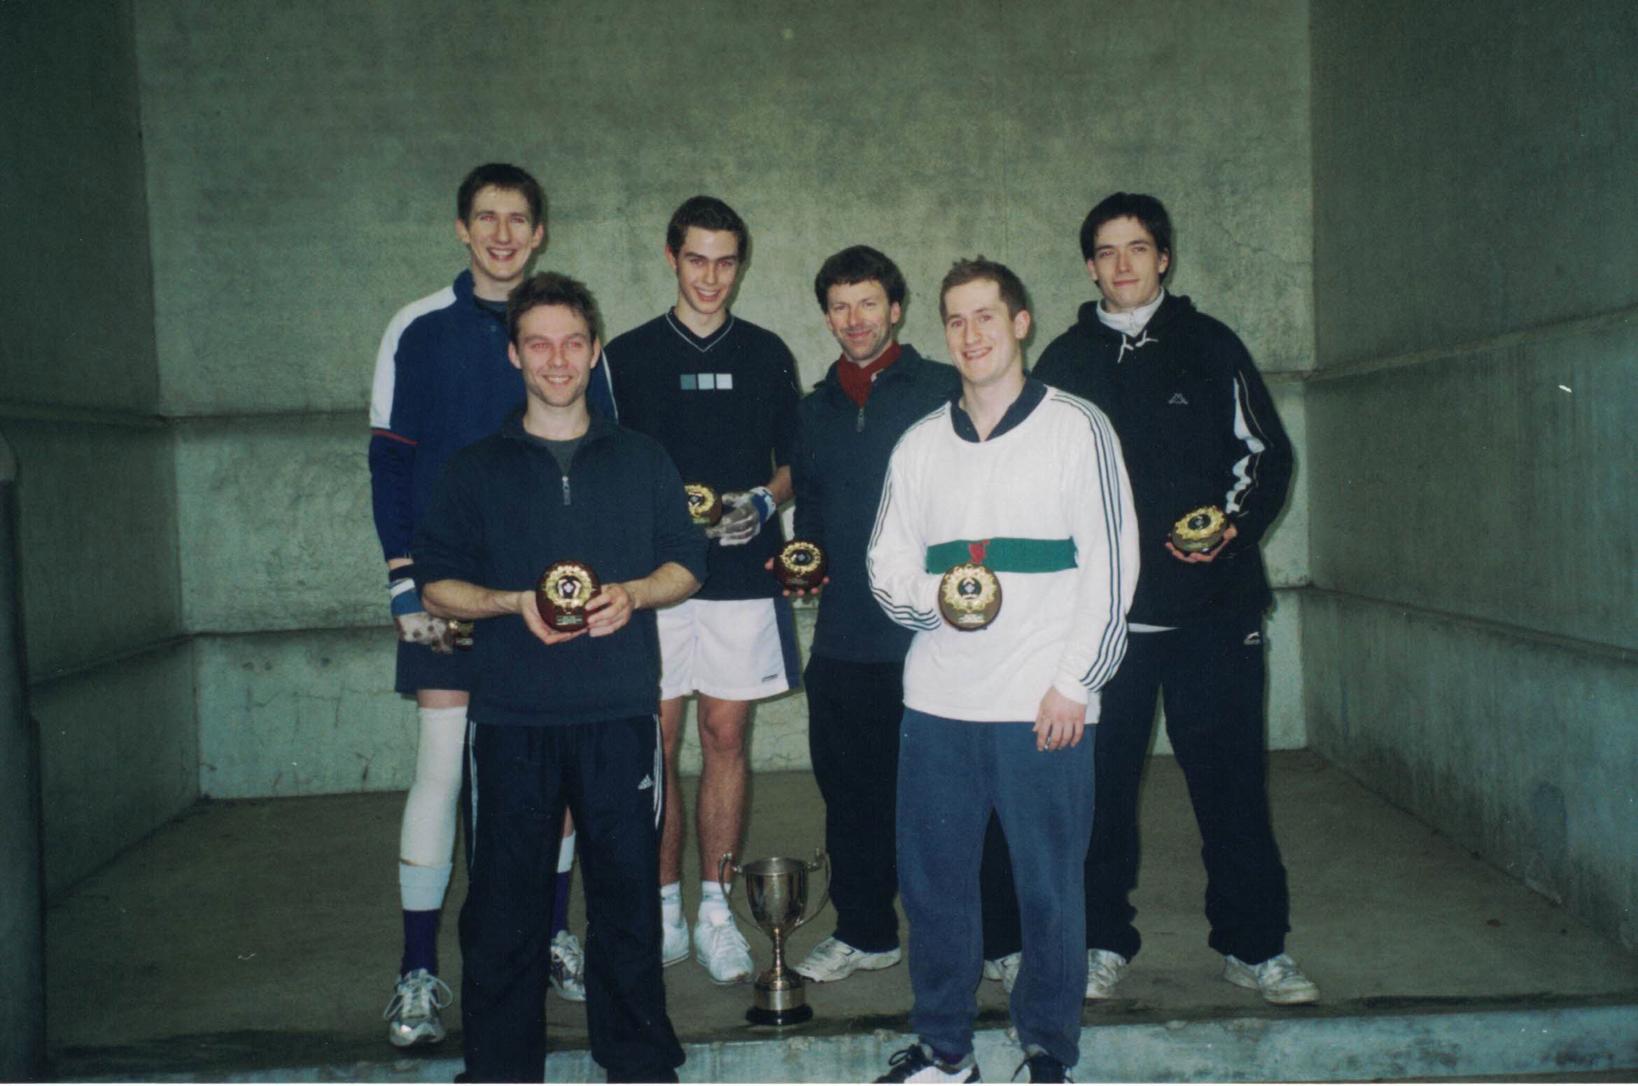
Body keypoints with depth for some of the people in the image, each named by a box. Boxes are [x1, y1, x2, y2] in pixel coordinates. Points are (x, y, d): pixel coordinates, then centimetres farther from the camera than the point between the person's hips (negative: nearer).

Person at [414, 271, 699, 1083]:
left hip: (621, 716, 1)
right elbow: (435, 583, 6)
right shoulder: (475, 469, 8)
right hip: (511, 719, 0)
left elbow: (686, 566, 12)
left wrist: (632, 594, -9)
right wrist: (514, 603, -12)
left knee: (627, 891, 6)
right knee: (502, 900, 3)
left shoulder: (642, 461, 11)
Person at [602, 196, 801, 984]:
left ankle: (715, 911, 13)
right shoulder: (628, 356, 7)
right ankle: (664, 911, 14)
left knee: (725, 736, 4)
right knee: (655, 743, 2)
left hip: (743, 572, 1)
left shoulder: (768, 356, 10)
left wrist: (762, 501, -7)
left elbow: (792, 466, 14)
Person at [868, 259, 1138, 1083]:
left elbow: (1110, 567, -3)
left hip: (1043, 705, -4)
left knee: (1049, 886, 4)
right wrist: (930, 595, -9)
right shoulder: (921, 442, 13)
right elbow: (886, 560, 13)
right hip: (937, 703, 4)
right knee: (932, 878, 10)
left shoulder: (1077, 428, 1)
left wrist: (1074, 683, -8)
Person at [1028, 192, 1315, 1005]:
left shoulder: (1210, 346, 7)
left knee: (1229, 771, 3)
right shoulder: (1064, 362, 10)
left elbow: (1267, 453, 8)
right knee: (1103, 776, 4)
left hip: (1213, 601, 0)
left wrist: (1233, 520, -9)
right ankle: (1105, 941, 19)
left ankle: (1253, 945, 17)